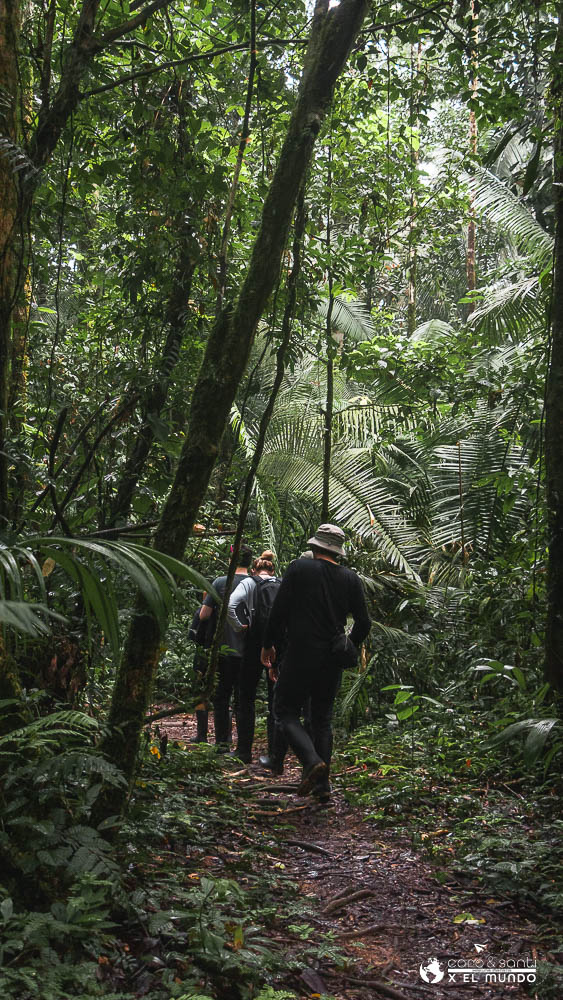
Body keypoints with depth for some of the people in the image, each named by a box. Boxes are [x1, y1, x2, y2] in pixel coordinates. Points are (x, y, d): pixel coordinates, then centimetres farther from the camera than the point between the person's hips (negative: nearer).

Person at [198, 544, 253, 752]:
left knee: (221, 697, 9)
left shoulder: (220, 582, -4)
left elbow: (203, 615, -4)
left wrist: (207, 602, 16)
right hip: (247, 650, 1)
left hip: (224, 649, -1)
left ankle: (222, 742, 8)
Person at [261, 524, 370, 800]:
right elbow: (363, 623, 6)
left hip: (300, 655, -4)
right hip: (332, 662, 4)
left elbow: (279, 612, -7)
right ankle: (322, 784, 12)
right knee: (323, 719, 15)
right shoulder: (351, 578, 5)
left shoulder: (299, 568, -5)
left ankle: (312, 761, -16)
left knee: (285, 710, 6)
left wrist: (268, 645, 5)